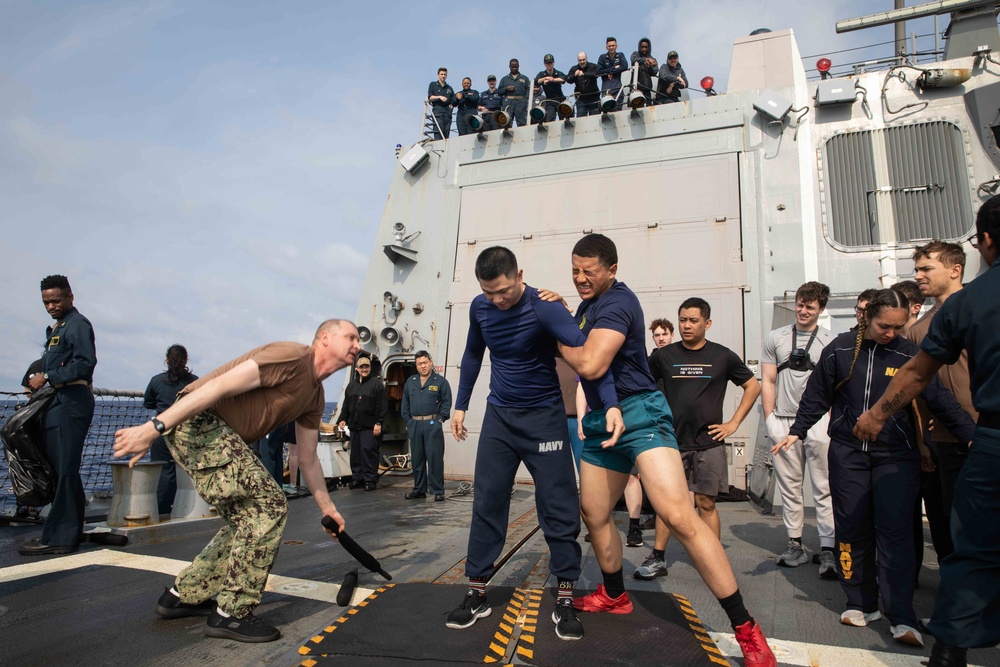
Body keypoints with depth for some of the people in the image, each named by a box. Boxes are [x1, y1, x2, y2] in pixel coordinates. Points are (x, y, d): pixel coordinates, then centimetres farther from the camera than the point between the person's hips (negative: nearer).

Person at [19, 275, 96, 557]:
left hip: (71, 402, -10)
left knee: (65, 470, -8)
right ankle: (71, 531, 19)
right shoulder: (55, 328, 23)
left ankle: (58, 537, -4)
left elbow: (85, 363, -18)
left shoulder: (78, 324, -6)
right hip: (57, 402, 10)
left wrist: (47, 377, -16)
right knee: (61, 468, 11)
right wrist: (38, 381, 8)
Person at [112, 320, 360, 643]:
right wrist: (156, 426, -26)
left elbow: (308, 459, 21)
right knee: (268, 506, -14)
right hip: (197, 422, -10)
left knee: (246, 522, 14)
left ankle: (182, 595, 29)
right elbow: (221, 384, -23)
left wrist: (328, 508, 23)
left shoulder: (315, 397, 14)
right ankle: (231, 613, -3)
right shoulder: (293, 356, -16)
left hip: (221, 435, 10)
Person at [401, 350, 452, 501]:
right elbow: (405, 403, 16)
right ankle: (419, 490, 20)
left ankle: (438, 491, 1)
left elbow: (447, 402, -1)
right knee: (417, 459, 10)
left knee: (435, 458, -5)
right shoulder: (410, 382, 15)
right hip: (414, 425, 5)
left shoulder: (440, 381, 2)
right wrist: (408, 420, 6)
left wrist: (440, 419, -9)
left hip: (432, 425, -5)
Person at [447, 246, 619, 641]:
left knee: (558, 508, -2)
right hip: (499, 416, 4)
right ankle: (477, 594, 15)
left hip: (543, 416, -4)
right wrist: (461, 405, 13)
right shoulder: (480, 308, -3)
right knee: (487, 505, 3)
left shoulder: (543, 309, -20)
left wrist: (611, 404, -45)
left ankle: (565, 600, 11)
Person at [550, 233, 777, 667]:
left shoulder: (616, 302, -15)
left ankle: (745, 628, -9)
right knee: (593, 515, 15)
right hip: (601, 420, 10)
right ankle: (614, 596, 38)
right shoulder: (587, 306, 16)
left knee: (679, 516, -19)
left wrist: (559, 344, -5)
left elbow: (590, 365, -24)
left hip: (638, 414, -9)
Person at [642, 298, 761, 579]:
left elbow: (753, 386, 10)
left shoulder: (722, 356, 1)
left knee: (706, 503, 4)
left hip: (709, 443, -1)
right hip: (672, 442, 1)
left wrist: (734, 423, 3)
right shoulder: (664, 356, 2)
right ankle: (657, 559, 14)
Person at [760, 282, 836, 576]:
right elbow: (767, 382, 9)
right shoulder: (775, 338, 10)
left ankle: (828, 548, 0)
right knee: (789, 487, 9)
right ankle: (795, 543, 18)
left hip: (818, 422, -2)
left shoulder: (832, 341, 5)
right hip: (784, 422, 2)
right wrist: (770, 419, 1)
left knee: (824, 488, -4)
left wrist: (831, 420, -7)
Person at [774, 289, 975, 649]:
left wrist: (971, 433, -9)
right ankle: (861, 603, 18)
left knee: (895, 531, -5)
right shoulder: (840, 349, 0)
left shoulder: (909, 355, -1)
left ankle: (901, 616, 1)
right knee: (852, 528, 5)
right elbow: (817, 395, 6)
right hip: (847, 453, 1)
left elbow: (939, 398, -1)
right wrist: (796, 431, 3)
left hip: (895, 456, -1)